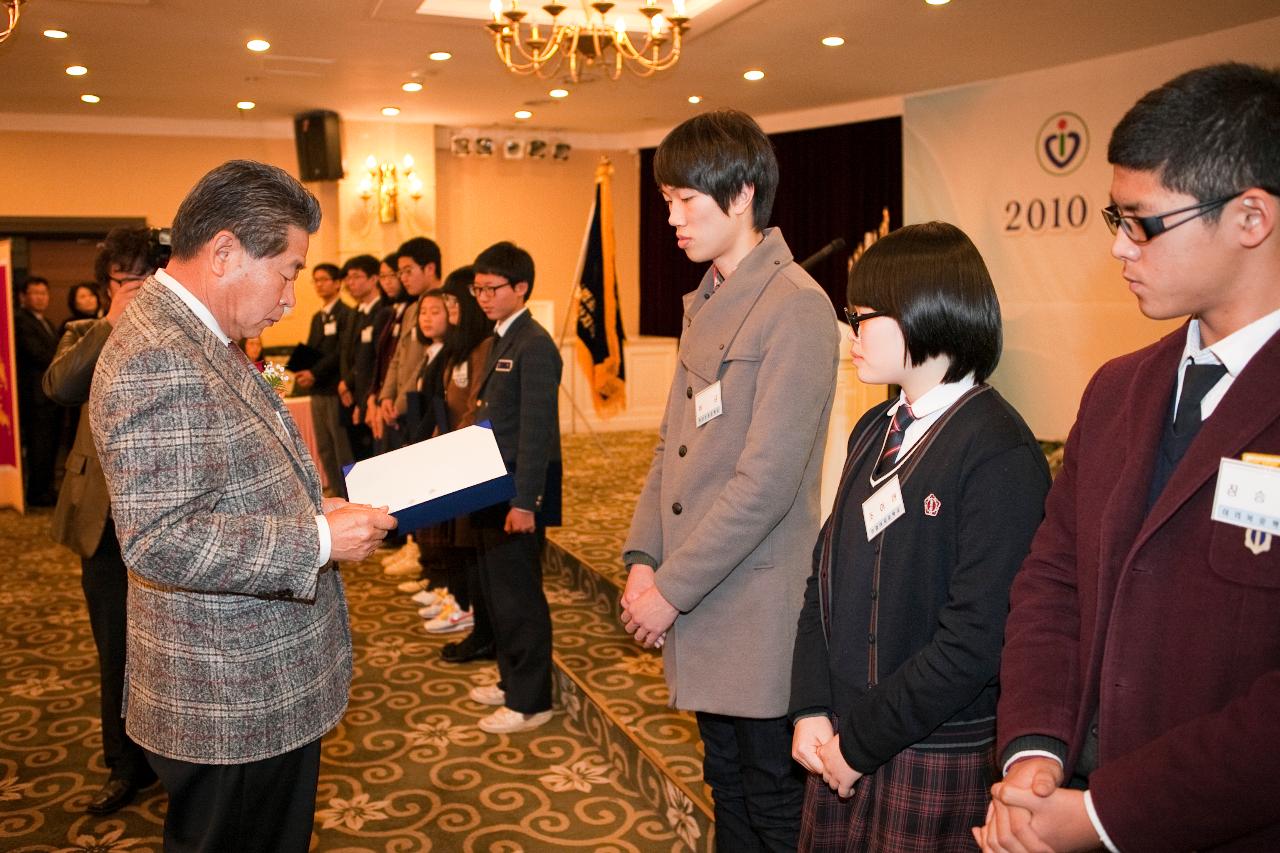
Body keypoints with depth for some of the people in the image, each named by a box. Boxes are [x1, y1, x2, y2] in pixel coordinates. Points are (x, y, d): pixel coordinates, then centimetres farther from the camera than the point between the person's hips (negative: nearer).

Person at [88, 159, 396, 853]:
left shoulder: (194, 340, 11)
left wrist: (314, 510, 9)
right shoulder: (159, 360, -23)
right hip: (234, 709, -10)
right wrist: (318, 539, -23)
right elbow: (160, 541, -29)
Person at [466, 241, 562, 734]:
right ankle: (512, 680, 32)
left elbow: (536, 430, -20)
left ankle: (530, 702, 10)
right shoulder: (501, 341, 14)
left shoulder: (534, 345, -15)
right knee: (497, 591, 18)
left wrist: (524, 502, -22)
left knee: (519, 597, -2)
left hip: (518, 490, -10)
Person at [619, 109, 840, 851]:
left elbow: (766, 482, -21)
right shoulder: (706, 302, 12)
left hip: (759, 616, -8)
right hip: (700, 602, 8)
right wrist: (643, 558, 2)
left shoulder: (795, 308, -16)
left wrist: (672, 589, -16)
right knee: (729, 790, 22)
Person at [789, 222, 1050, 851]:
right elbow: (827, 572, 7)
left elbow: (977, 638, -21)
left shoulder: (1000, 456, -18)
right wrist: (811, 710, -2)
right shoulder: (876, 432, 7)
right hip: (843, 738, 7)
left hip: (938, 754, -6)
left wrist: (863, 739, -14)